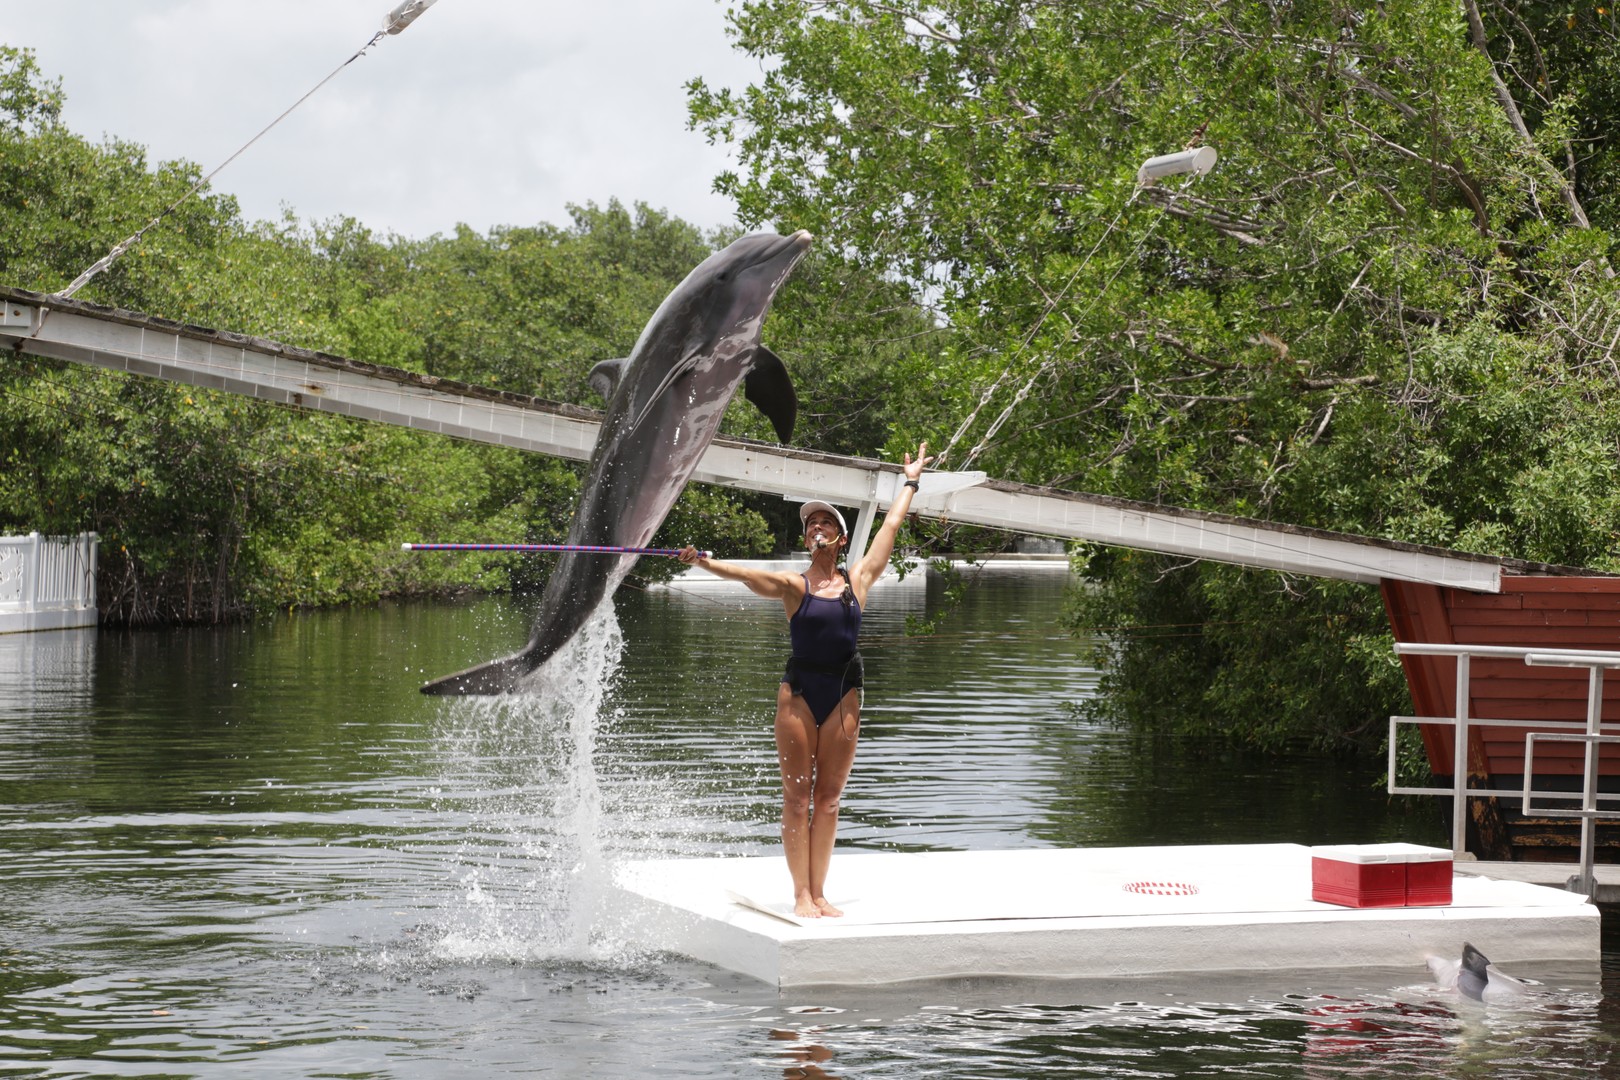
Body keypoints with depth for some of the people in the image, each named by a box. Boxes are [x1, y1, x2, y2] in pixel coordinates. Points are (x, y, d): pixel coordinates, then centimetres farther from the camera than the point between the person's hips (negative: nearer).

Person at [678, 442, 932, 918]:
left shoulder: (858, 578, 8)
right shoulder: (793, 585, 0)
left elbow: (890, 525, 19)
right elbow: (743, 574, -16)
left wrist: (910, 482, 30)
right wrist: (702, 562, -33)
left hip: (844, 695, 3)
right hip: (799, 691, -3)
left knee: (829, 798, 5)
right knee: (797, 797, -1)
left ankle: (818, 893, 10)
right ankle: (802, 894, 1)